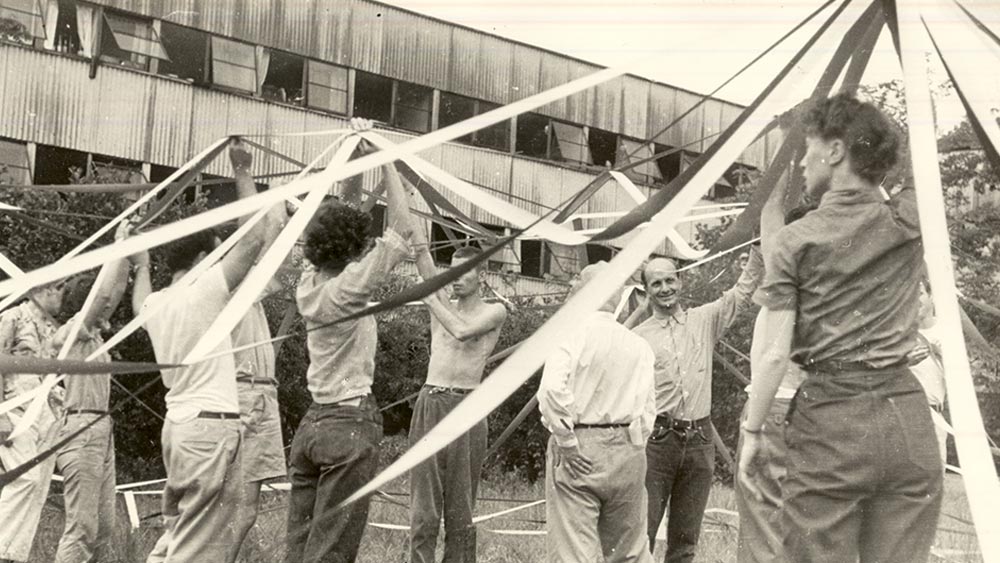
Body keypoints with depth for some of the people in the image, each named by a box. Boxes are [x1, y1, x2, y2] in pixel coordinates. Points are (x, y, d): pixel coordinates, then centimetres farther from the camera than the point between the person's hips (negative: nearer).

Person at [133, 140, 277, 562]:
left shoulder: (155, 303, 13)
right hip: (212, 426, -9)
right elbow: (256, 235, -12)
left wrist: (142, 265, 57)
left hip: (178, 424, 9)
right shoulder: (205, 289, -9)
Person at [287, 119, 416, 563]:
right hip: (350, 424, -8)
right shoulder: (346, 289, -14)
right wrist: (384, 157, -11)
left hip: (312, 423, 8)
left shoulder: (309, 282, 5)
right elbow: (402, 229, -15)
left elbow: (334, 218, 17)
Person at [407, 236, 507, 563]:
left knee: (460, 508, 3)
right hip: (429, 404, 3)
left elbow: (463, 331, -15)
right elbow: (420, 249, 4)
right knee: (423, 504, 0)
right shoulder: (442, 304, 13)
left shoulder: (493, 311, 4)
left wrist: (433, 302, -5)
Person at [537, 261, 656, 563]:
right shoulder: (640, 346, 8)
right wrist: (630, 446, 13)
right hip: (627, 450, 5)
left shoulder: (571, 332, -7)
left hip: (577, 453, -5)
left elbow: (552, 388, -20)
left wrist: (565, 439, -11)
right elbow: (648, 410, 6)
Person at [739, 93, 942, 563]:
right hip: (906, 418, 3)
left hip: (828, 422, -3)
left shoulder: (796, 240, -3)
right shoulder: (910, 221, 6)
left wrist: (751, 432, 2)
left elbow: (775, 354, -6)